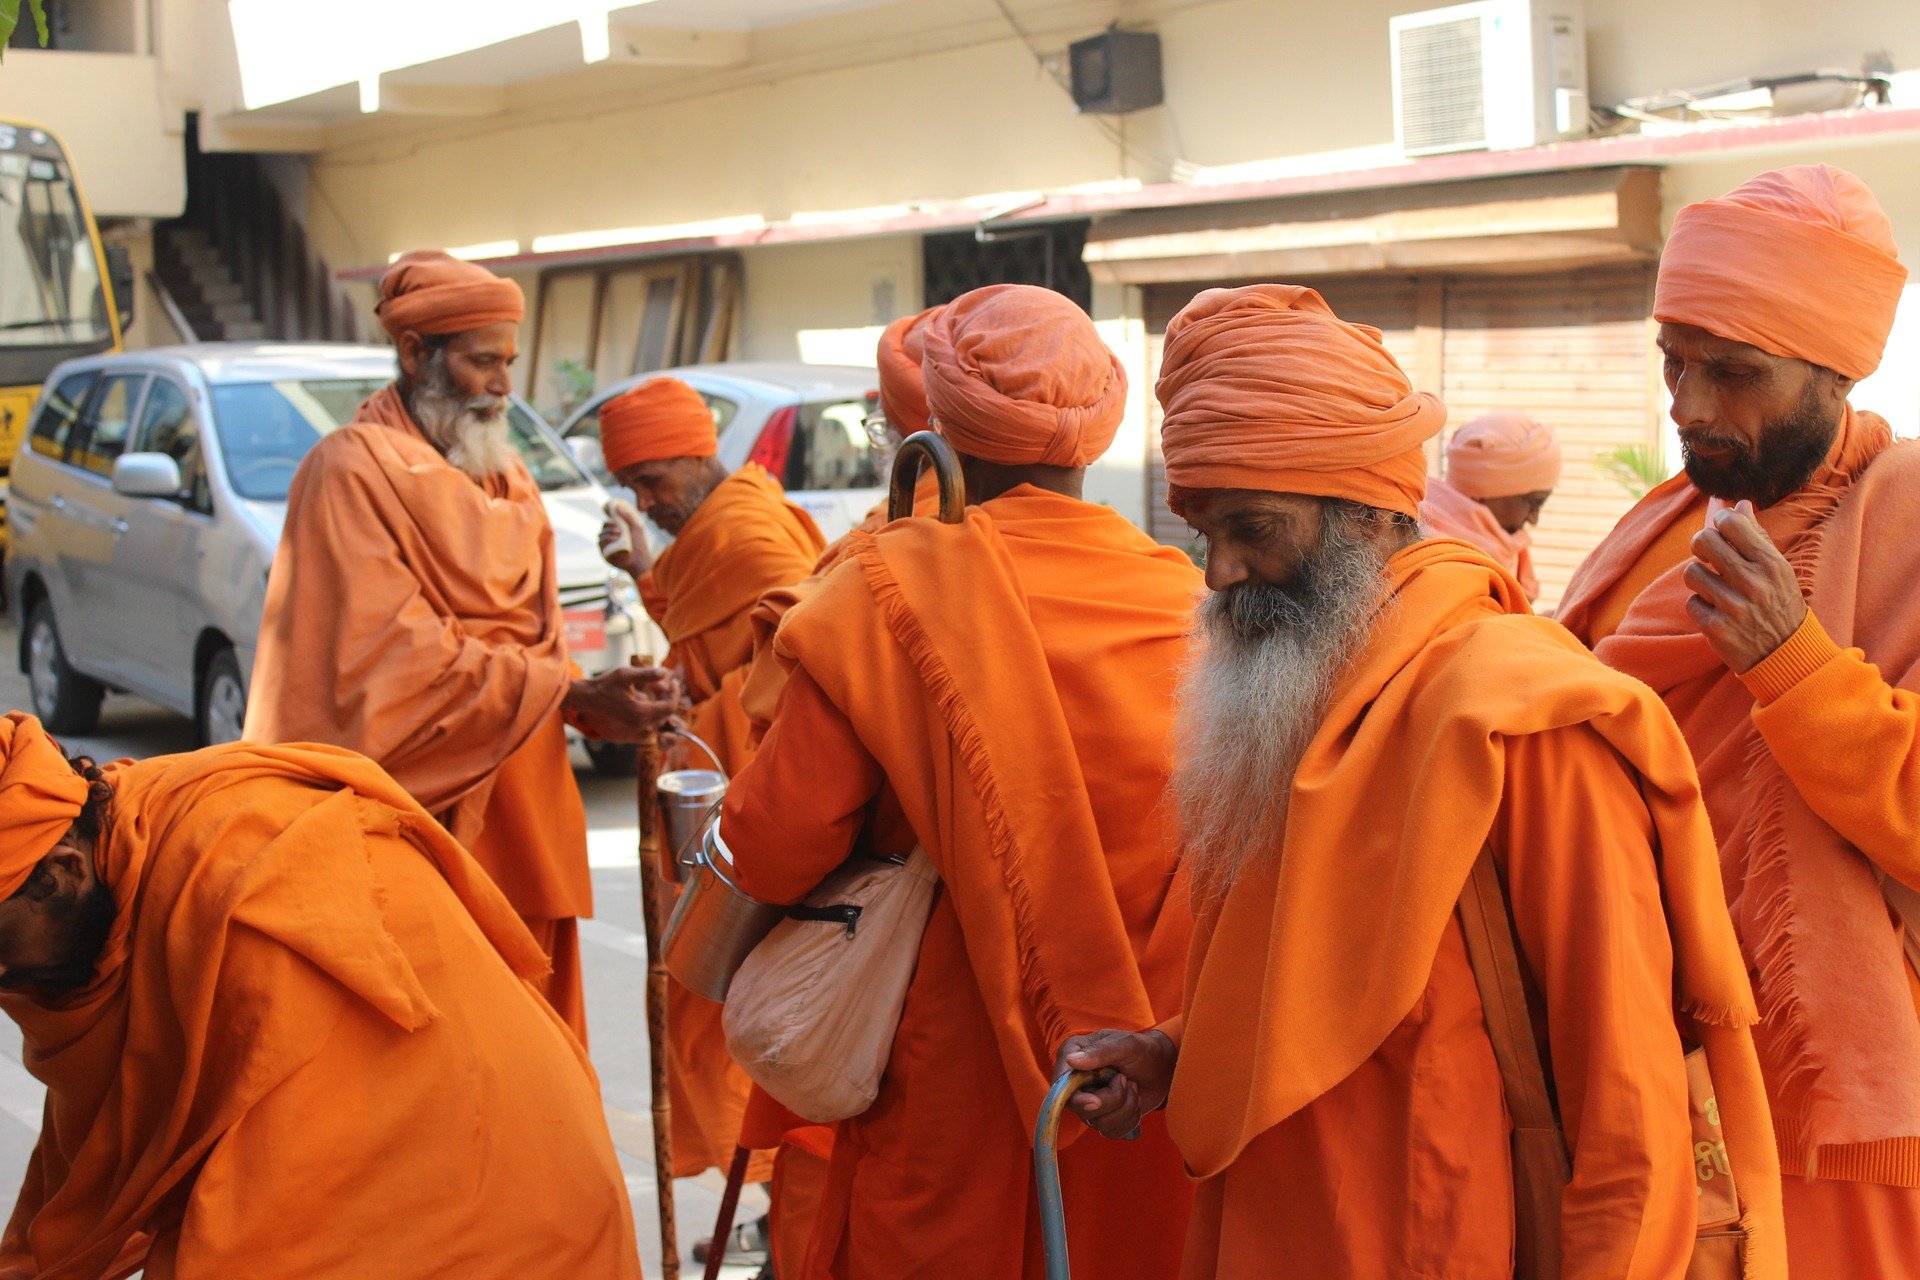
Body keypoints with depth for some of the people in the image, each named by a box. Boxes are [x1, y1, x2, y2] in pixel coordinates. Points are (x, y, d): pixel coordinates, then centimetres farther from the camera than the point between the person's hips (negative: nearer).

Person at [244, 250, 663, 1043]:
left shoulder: (506, 478, 18)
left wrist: (591, 701, -5)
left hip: (515, 812, 7)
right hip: (413, 818, -7)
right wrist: (569, 691, -19)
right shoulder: (353, 472, -8)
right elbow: (399, 660, -16)